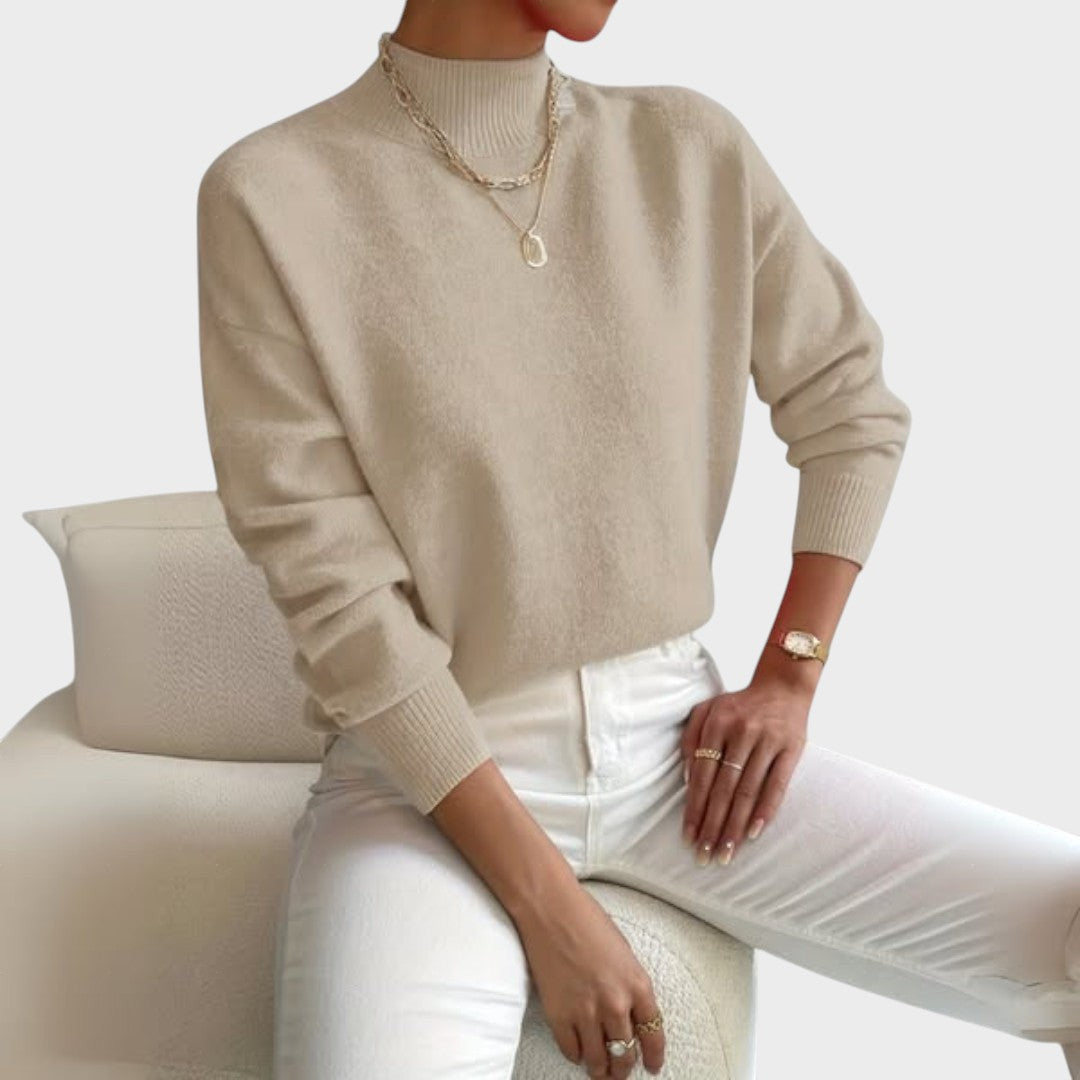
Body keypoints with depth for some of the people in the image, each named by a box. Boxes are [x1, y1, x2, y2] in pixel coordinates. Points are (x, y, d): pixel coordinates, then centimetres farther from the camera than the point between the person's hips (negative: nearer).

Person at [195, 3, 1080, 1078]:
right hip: (427, 767, -3)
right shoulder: (272, 196, -10)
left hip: (680, 744, 4)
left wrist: (786, 682, 2)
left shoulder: (691, 151, 2)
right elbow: (336, 591, -13)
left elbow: (852, 410, 12)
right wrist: (545, 902, -15)